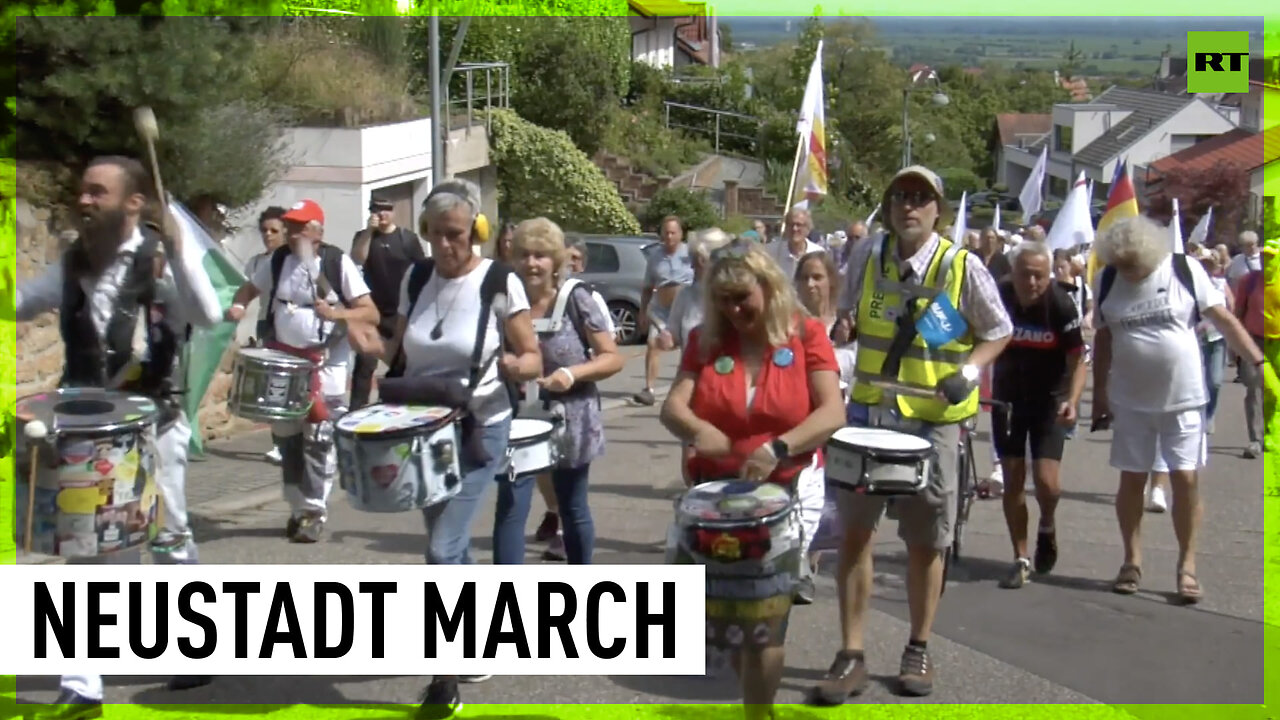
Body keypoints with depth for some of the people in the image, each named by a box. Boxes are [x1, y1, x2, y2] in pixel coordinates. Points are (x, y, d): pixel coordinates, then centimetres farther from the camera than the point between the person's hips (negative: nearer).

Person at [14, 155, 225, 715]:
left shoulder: (161, 259, -11)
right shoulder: (74, 262, 6)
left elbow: (209, 316, -25)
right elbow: (21, 304, 14)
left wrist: (179, 248, -32)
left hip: (152, 422, -5)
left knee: (169, 539, 8)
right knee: (84, 550, 6)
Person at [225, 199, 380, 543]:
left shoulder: (338, 262, -11)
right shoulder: (278, 259, 2)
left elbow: (371, 314, -12)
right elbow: (250, 288, 17)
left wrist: (336, 313, -29)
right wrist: (237, 305, -5)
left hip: (325, 366, -5)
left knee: (318, 440, -4)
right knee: (286, 438, 10)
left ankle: (315, 512, 6)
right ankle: (298, 508, 23)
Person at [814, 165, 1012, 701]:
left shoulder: (963, 267, -9)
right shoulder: (867, 258, -1)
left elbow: (999, 332, 2)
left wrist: (970, 369, -16)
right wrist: (846, 324, -8)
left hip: (934, 420, -2)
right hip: (870, 411, 2)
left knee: (926, 541, 9)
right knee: (855, 531, 1)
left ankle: (918, 651, 27)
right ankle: (851, 656, 10)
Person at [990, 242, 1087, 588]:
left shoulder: (1061, 304, -18)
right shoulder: (998, 296, -13)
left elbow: (1077, 359, -16)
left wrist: (1072, 401, -31)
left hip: (1049, 399, -2)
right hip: (1007, 397, 2)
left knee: (1045, 480, -11)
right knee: (1013, 479, 2)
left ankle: (1047, 526, 23)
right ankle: (1021, 559, 15)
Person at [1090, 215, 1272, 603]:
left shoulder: (1185, 270, -9)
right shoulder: (1106, 281, -3)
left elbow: (1224, 320, -7)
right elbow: (1103, 340, 5)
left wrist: (1259, 362, -15)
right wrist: (1099, 394, 5)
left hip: (1183, 397, -2)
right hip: (1130, 400, 2)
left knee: (1185, 479, -2)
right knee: (1132, 479, 7)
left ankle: (1187, 565, 9)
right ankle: (1132, 560, 21)